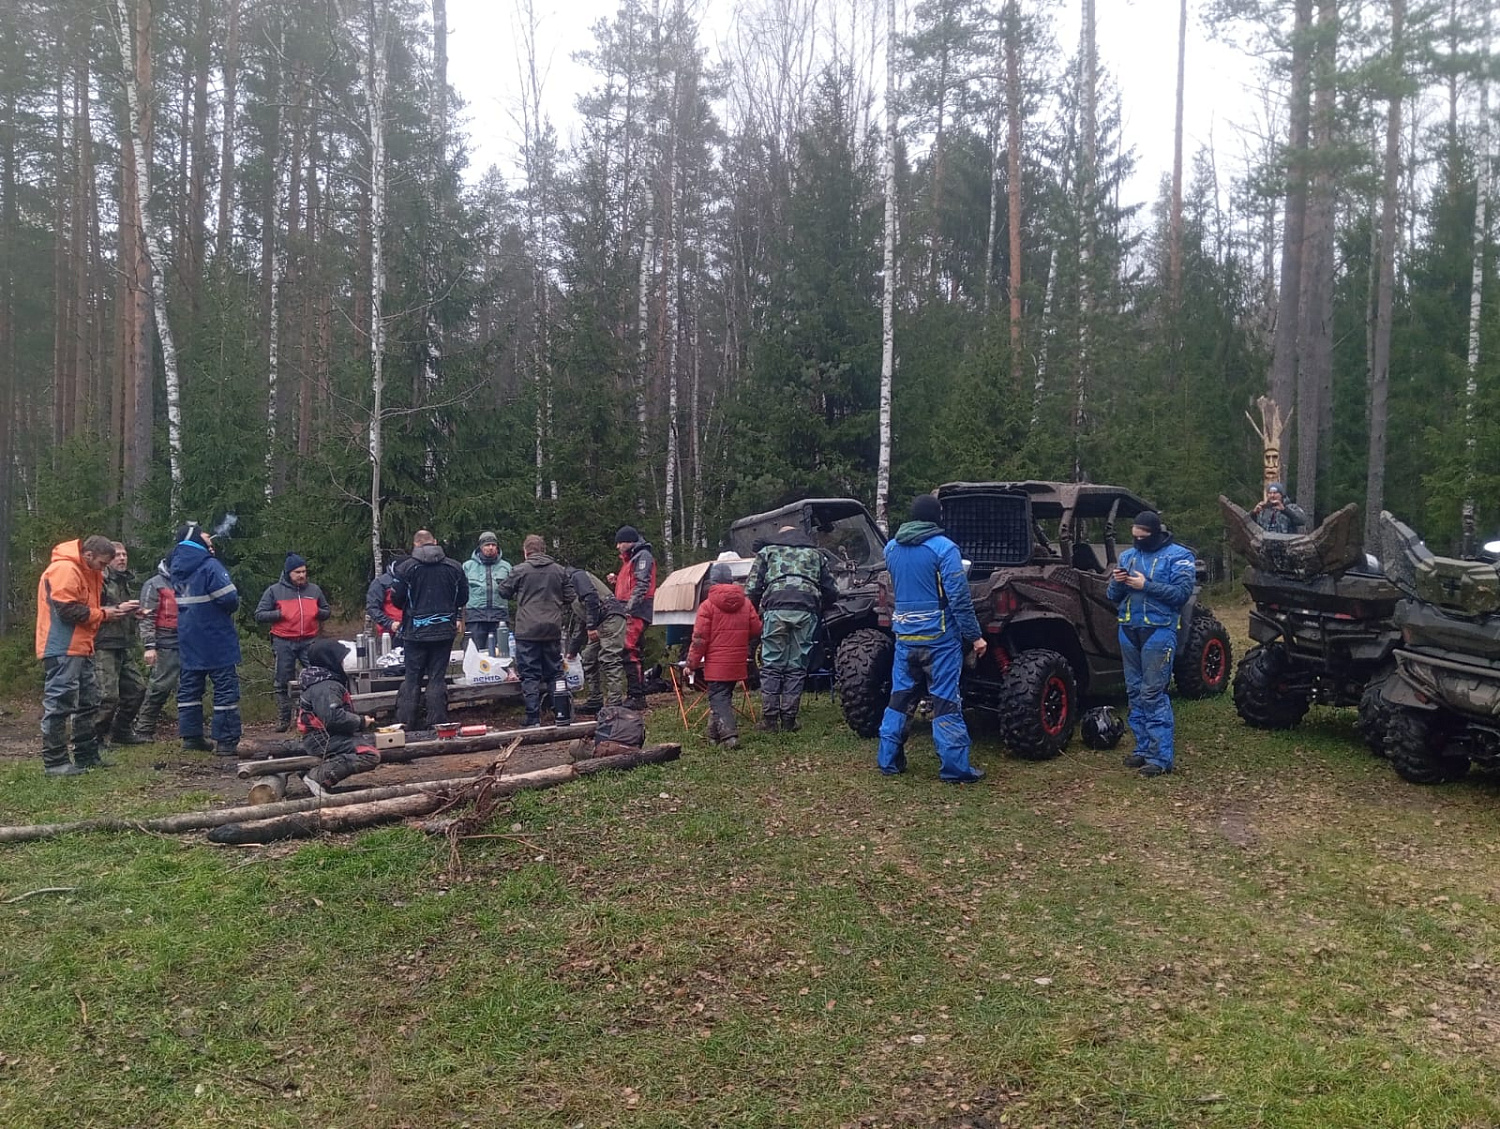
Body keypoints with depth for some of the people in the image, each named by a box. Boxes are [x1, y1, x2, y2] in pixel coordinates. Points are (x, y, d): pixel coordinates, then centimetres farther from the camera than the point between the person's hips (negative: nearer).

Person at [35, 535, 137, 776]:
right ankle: (54, 761, -4)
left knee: (88, 701, 15)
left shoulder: (89, 572, 17)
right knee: (59, 702, -8)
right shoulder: (65, 570, -16)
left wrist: (116, 610, 2)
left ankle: (87, 755, 23)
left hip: (80, 648, 11)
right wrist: (104, 614, -14)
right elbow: (67, 610, -23)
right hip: (62, 649, -11)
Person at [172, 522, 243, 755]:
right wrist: (230, 607, 3)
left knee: (189, 687, 14)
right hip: (216, 639, -8)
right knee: (226, 688, -3)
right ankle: (226, 741, -4)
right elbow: (230, 598, -22)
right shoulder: (210, 566, -17)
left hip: (188, 640, 8)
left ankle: (191, 736, 16)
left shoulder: (177, 566, 8)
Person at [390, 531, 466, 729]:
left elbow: (396, 599, -5)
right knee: (438, 678, 6)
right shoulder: (454, 567, 0)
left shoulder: (406, 567, -6)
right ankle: (437, 725, 4)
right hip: (445, 631, 1)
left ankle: (405, 725, 5)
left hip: (415, 631, -1)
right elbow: (463, 598, 6)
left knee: (412, 678, 6)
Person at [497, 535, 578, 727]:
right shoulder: (559, 570, 4)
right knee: (555, 673, 13)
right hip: (552, 630, 3)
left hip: (527, 631, -3)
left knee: (530, 675, 1)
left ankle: (533, 719, -1)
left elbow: (504, 592, 4)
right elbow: (570, 597, 7)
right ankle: (561, 713, 11)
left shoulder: (520, 570, -5)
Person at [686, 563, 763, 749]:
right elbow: (756, 631, 10)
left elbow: (699, 638, -10)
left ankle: (729, 735, -19)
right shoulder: (746, 603, 5)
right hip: (738, 663, 5)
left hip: (716, 664, -5)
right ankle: (715, 734, 24)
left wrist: (692, 662, -1)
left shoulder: (707, 605, -9)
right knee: (725, 695, 17)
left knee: (718, 697, -2)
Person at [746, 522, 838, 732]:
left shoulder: (767, 551, 22)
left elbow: (752, 589, 10)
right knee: (796, 667, 6)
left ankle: (769, 718, 2)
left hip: (776, 609, -1)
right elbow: (831, 592, 23)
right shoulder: (815, 554, 27)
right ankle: (789, 719, 6)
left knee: (771, 665, 4)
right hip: (806, 612, 1)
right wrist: (819, 608, 39)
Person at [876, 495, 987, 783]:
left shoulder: (891, 548, 7)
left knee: (899, 698, 13)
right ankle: (954, 768, 2)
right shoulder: (944, 547, -12)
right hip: (939, 638, -5)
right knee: (946, 702, -1)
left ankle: (889, 760, 16)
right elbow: (959, 598, -15)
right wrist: (975, 636, -9)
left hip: (905, 636, 5)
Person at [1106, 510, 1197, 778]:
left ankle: (1161, 757, -6)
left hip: (1158, 630, -6)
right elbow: (1113, 596, 14)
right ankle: (1143, 748, 19)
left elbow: (1182, 592, -13)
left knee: (1153, 694, -10)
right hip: (1129, 630, 6)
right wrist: (1117, 582, -8)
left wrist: (1146, 586, -19)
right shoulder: (1128, 555, 14)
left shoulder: (1178, 556, -2)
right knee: (1135, 692, 10)